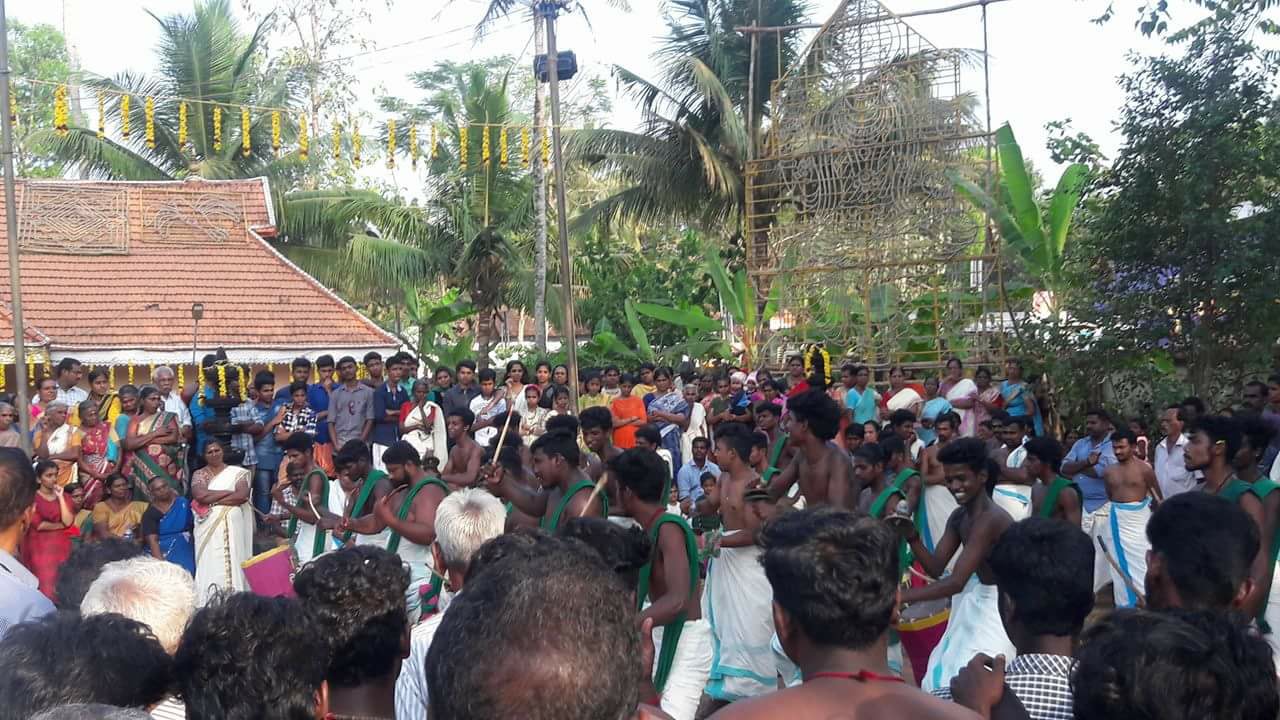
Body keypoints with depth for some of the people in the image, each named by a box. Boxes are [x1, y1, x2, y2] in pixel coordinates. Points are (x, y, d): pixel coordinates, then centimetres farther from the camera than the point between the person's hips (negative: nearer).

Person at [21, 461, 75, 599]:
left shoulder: (64, 496, 10)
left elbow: (68, 522, -4)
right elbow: (38, 525, -11)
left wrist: (60, 497, -6)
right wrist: (60, 525, 0)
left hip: (61, 546, 4)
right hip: (39, 547, -4)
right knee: (44, 584, -10)